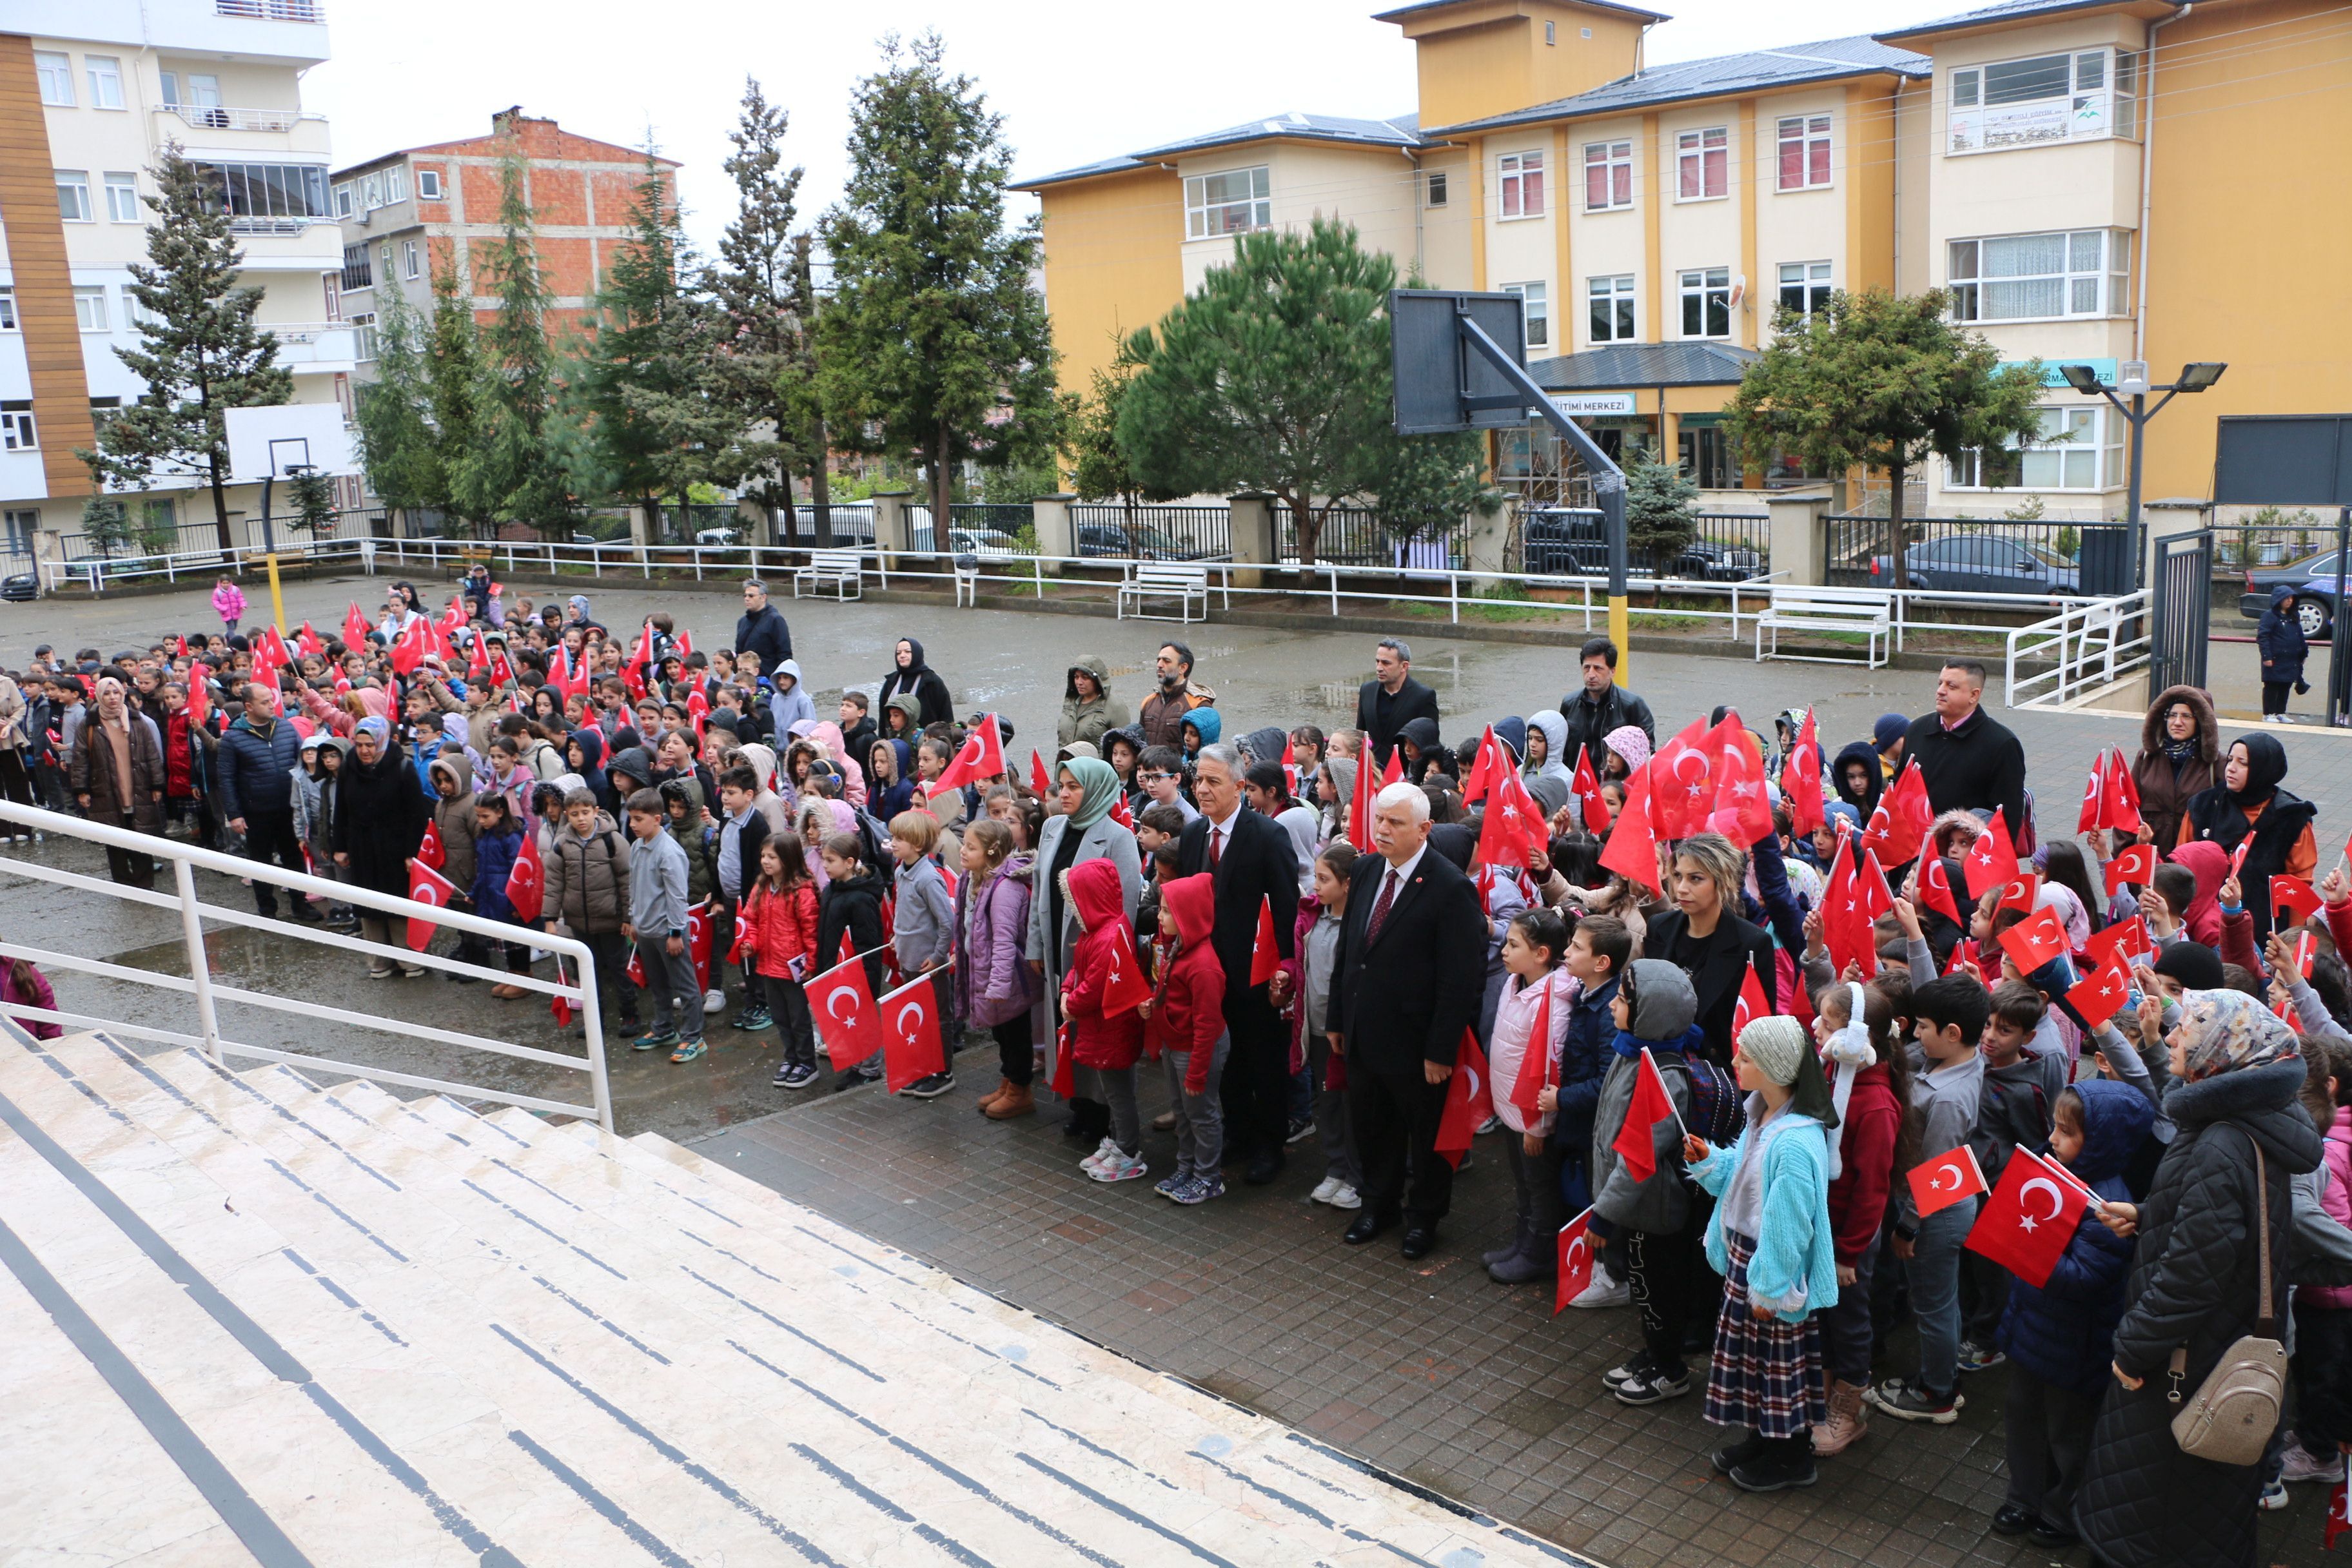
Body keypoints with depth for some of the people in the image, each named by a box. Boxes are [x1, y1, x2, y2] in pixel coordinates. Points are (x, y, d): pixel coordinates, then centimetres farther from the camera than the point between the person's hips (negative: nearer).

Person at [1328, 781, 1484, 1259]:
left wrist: (1441, 1049, -18)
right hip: (1363, 1034, 6)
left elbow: (1461, 980, -18)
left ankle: (1424, 1215, 34)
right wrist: (1337, 1019, 10)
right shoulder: (1365, 870, 2)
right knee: (1370, 1125, 20)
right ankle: (1379, 1202, 41)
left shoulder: (1452, 888, -19)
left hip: (1414, 1040, -6)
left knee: (1426, 1131, 14)